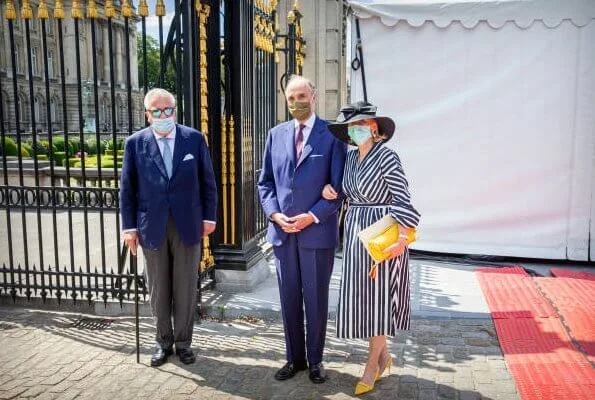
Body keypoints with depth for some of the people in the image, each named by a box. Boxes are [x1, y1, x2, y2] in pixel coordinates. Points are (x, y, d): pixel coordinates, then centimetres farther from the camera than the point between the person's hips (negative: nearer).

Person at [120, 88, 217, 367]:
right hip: (152, 226, 0)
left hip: (188, 224, 0)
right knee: (158, 289, 10)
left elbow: (207, 181, 5)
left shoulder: (194, 138, 1)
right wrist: (129, 227, -1)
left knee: (185, 288, 8)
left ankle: (183, 341, 24)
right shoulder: (135, 143, 1)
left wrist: (209, 217, 1)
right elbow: (127, 188, 2)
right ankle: (163, 342, 27)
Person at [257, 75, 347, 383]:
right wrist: (275, 214, -5)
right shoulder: (276, 135, 9)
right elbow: (265, 181, 11)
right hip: (282, 231, 4)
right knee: (289, 299, 12)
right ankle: (294, 358, 28)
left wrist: (312, 216, -14)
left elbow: (338, 186, -5)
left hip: (317, 231, -3)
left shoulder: (332, 135, -3)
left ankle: (315, 360, 25)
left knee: (316, 300, 8)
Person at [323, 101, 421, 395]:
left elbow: (402, 200, -16)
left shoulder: (387, 157, -13)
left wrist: (401, 237, -23)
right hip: (354, 234, 7)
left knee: (377, 298, 2)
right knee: (362, 298, 12)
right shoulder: (351, 157, 9)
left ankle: (372, 365, 16)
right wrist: (329, 188, 2)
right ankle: (383, 355, 30)